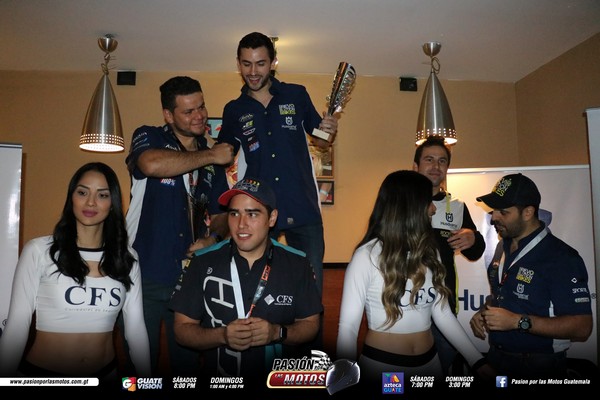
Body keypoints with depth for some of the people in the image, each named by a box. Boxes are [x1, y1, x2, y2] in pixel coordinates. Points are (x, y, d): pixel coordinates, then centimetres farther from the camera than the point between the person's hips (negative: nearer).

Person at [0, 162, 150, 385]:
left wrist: (145, 379, 1)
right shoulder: (39, 251, -11)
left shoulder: (127, 257, -2)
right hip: (40, 373, -3)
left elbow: (136, 327, 0)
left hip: (105, 374, 3)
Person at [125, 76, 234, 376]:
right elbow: (152, 164, -26)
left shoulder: (214, 161, 12)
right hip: (145, 276, -3)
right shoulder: (148, 137, -1)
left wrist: (213, 238, -8)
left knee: (187, 362, 14)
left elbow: (221, 214, 15)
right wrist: (209, 155, -14)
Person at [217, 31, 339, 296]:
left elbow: (321, 142, 12)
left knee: (311, 287, 4)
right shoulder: (233, 111, 8)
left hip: (303, 210, 0)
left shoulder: (297, 95, 6)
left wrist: (329, 132, -9)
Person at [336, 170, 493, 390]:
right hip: (381, 364, -5)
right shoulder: (368, 256, -17)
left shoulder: (429, 252, 2)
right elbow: (348, 325, -14)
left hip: (428, 362, 6)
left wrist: (476, 360, 4)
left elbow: (443, 313, 7)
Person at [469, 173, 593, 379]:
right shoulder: (504, 247, 3)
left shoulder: (561, 258, -19)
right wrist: (484, 312, -3)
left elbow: (582, 327, -20)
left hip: (538, 369, -6)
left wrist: (518, 321, -27)